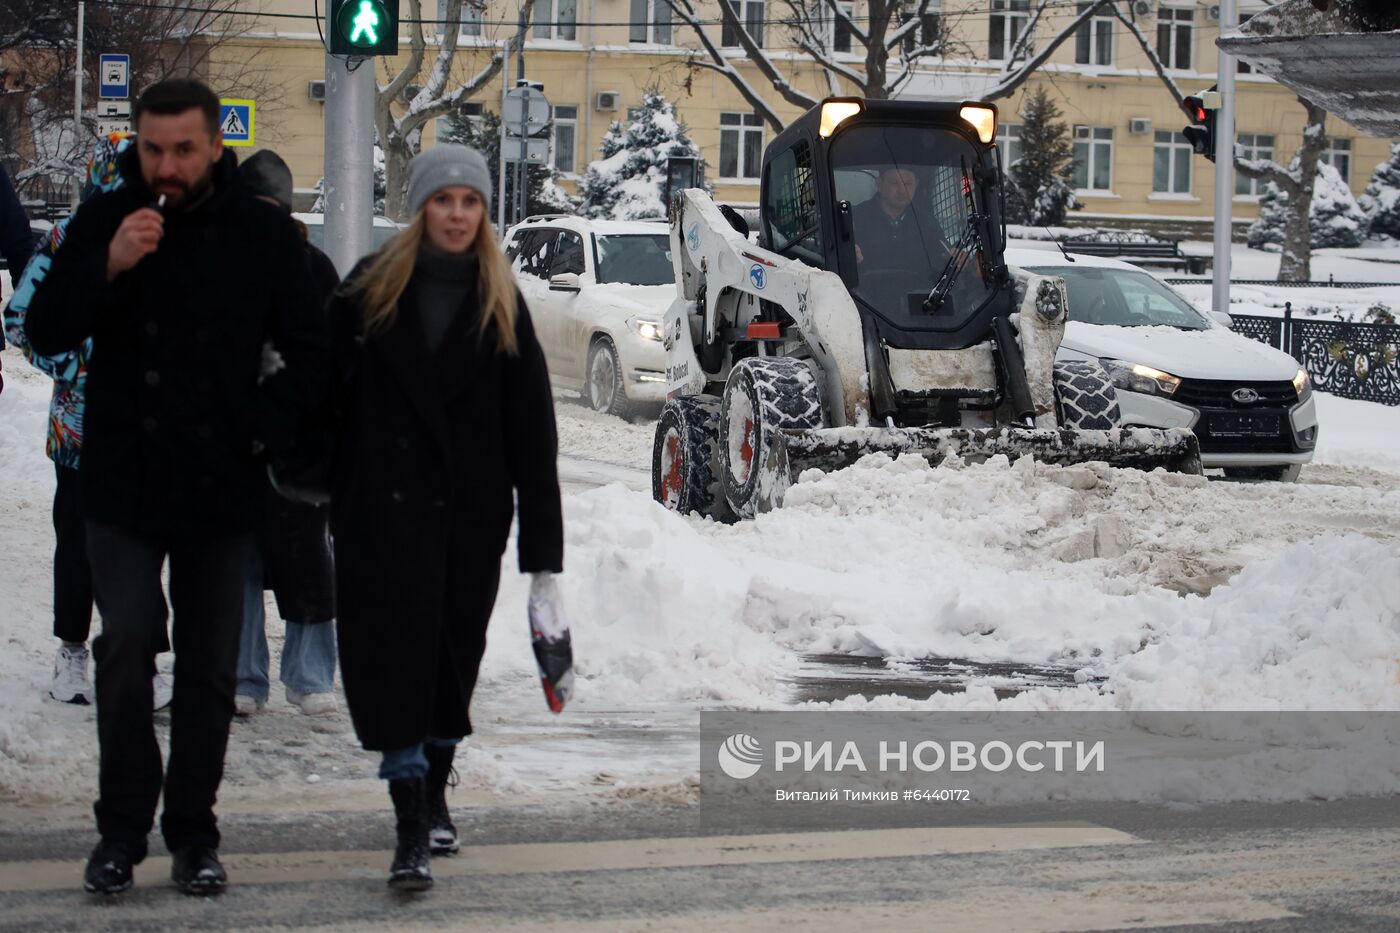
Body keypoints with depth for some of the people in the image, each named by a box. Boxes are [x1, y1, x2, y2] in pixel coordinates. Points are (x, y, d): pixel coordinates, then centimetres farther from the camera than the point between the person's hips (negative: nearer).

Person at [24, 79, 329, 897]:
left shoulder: (263, 235, 1)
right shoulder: (105, 221, 1)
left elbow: (312, 356, 8)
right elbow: (45, 334, -5)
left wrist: (260, 427, -3)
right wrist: (108, 266, -19)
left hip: (220, 490, 1)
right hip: (124, 483, -1)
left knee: (209, 670, 6)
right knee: (126, 646, -13)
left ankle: (194, 833, 17)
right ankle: (123, 826, 1)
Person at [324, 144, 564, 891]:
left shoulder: (502, 308, 3)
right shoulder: (370, 290, 1)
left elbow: (533, 436, 0)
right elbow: (328, 389, 1)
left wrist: (543, 553, -4)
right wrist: (318, 489, -6)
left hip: (472, 513, 2)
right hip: (383, 511, -2)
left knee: (454, 659, 12)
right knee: (397, 658, -9)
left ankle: (435, 796, 33)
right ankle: (412, 832, -11)